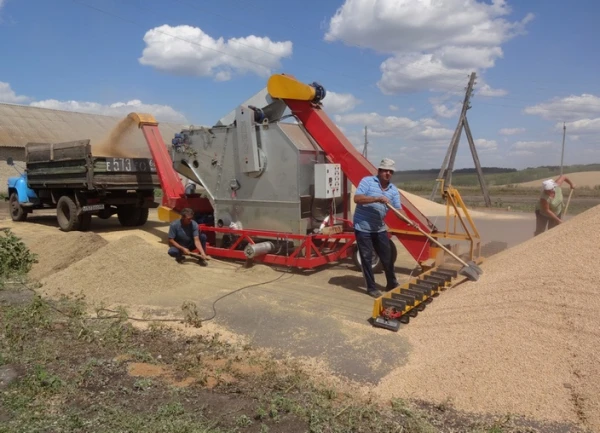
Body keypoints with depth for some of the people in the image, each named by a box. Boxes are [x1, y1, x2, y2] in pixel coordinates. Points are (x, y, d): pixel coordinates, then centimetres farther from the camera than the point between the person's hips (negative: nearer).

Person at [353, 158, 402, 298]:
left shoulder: (394, 190, 4)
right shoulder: (367, 181, -11)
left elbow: (398, 209, -3)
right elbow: (357, 198, -22)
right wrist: (377, 198, -29)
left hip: (379, 228, 5)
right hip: (363, 227, -5)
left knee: (387, 256, 12)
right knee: (367, 258, 2)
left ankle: (392, 284, 30)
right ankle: (371, 288, 14)